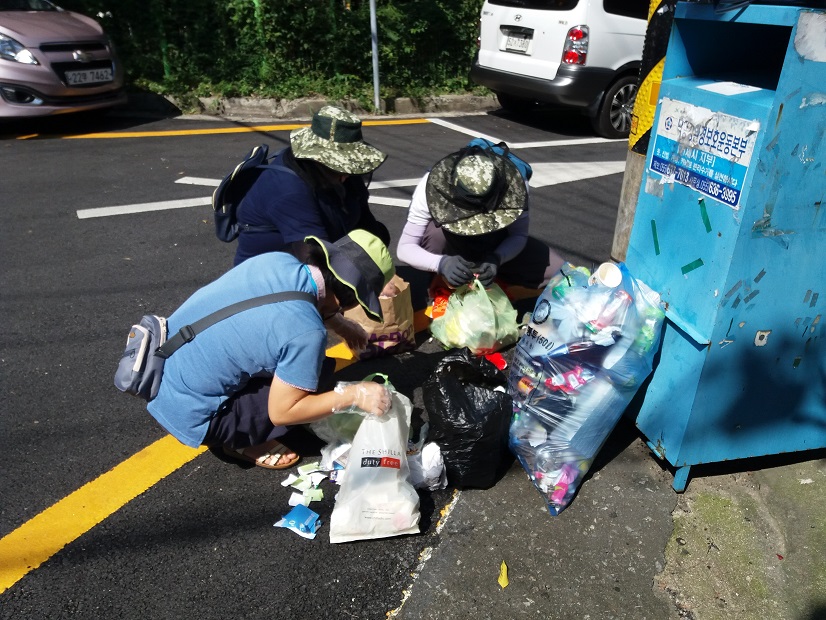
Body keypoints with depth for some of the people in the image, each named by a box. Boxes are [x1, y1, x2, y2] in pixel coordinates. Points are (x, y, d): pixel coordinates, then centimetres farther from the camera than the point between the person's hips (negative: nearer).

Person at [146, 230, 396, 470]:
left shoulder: (277, 260, -6)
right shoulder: (307, 332, -27)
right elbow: (281, 412, -17)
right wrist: (354, 394, -14)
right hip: (188, 413, -8)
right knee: (319, 379, -6)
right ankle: (241, 441, 6)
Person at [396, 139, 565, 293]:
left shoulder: (513, 179, -32)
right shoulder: (434, 185, -35)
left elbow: (519, 235, -20)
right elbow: (404, 248, -29)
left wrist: (496, 259, -41)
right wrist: (441, 263, -49)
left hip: (495, 247, 2)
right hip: (452, 246, -1)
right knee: (436, 232, -38)